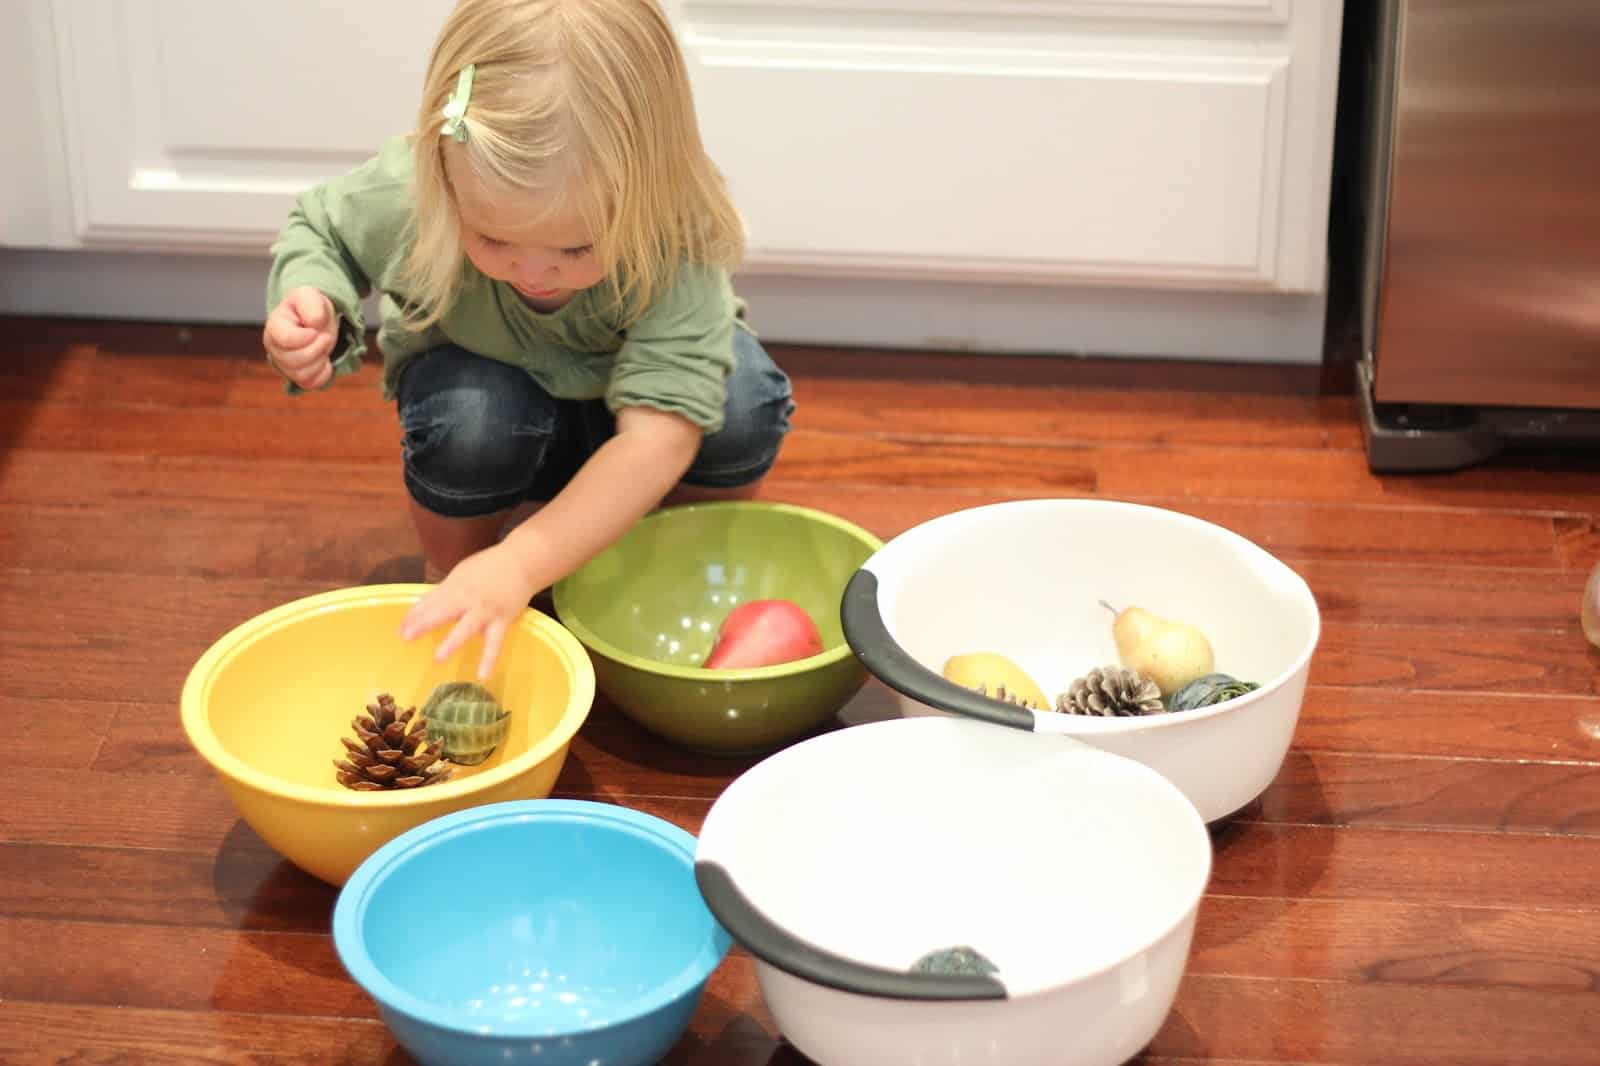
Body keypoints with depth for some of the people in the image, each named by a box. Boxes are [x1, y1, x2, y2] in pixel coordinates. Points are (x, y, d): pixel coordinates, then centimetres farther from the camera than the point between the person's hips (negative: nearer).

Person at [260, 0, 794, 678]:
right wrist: (312, 304, -33)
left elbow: (658, 438, -47)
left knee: (742, 407, -32)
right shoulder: (406, 195, -33)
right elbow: (319, 232, -8)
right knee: (471, 419, -36)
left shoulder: (675, 240, -40)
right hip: (487, 387, 0)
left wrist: (520, 565, -56)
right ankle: (450, 581, -3)